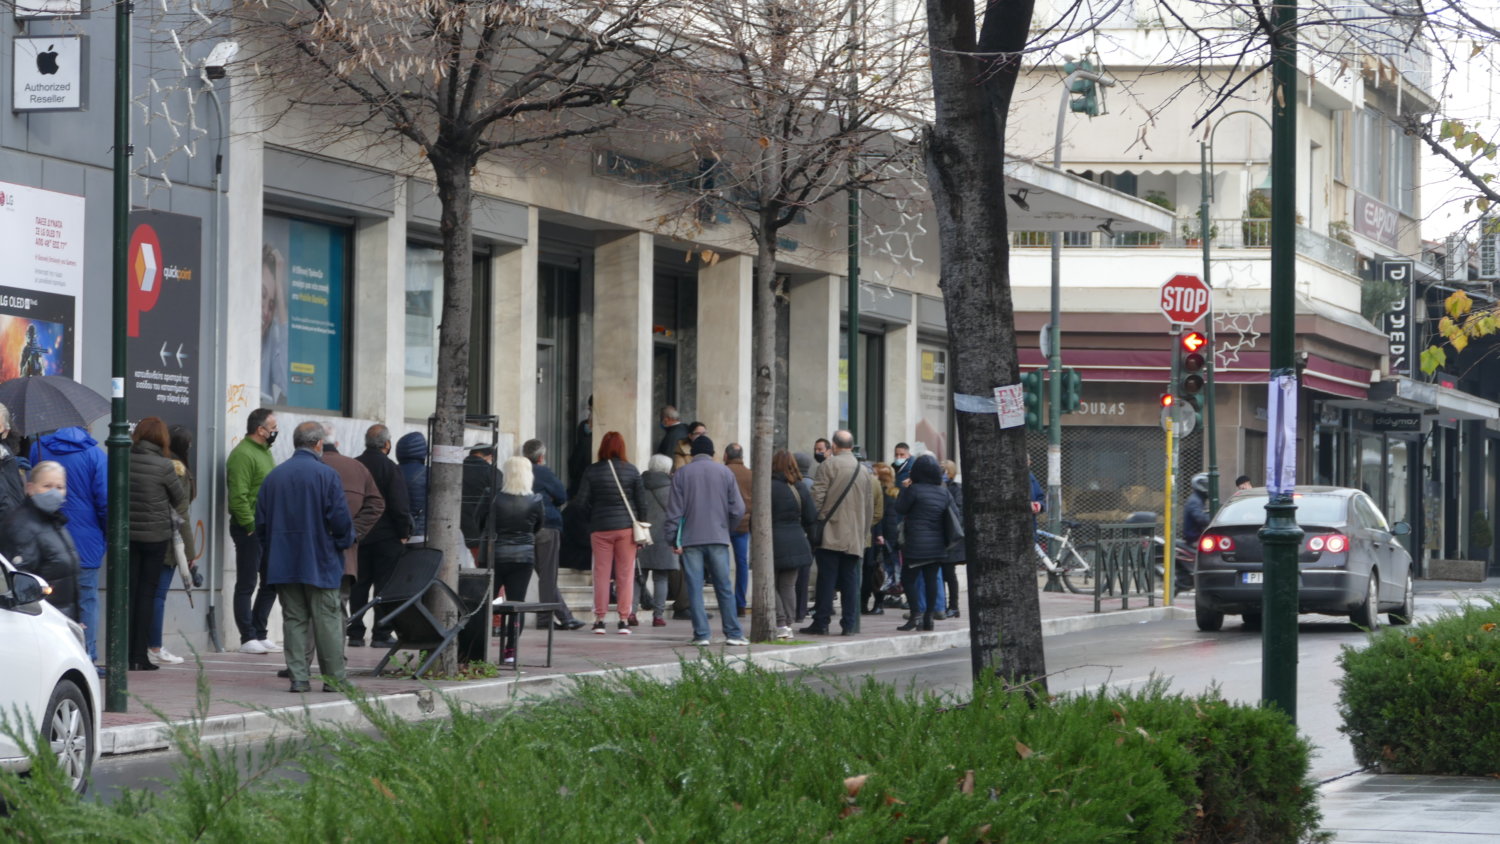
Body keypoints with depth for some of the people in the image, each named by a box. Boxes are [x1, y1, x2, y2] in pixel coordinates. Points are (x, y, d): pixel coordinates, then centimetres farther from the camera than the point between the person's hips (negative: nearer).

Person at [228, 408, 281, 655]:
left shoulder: (264, 451, 17)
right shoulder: (243, 454, -14)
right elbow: (238, 496, -21)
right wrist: (251, 525, -20)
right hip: (250, 530, -10)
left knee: (270, 583, 12)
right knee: (246, 585, -3)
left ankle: (260, 634, 19)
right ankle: (248, 638, 0)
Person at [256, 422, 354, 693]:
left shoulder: (274, 476, 4)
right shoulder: (327, 475, -10)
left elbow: (260, 522, 6)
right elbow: (341, 520, -13)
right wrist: (346, 540, 7)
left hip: (283, 563, 4)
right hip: (320, 563, -4)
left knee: (294, 620, 7)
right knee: (327, 620, 3)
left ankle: (298, 677, 3)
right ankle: (334, 677, 7)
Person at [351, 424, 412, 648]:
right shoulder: (390, 468, -11)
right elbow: (400, 506, -15)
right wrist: (404, 533, -4)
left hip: (358, 535, 5)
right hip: (386, 536, -4)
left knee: (360, 584, 10)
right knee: (384, 585, 1)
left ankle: (355, 633, 10)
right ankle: (381, 634, 0)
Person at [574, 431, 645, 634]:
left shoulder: (592, 472, -2)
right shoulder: (632, 471, -1)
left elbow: (582, 502, -4)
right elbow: (641, 501, -1)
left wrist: (592, 519, 11)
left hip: (600, 528, 0)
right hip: (626, 527, 0)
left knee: (601, 573, 6)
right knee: (626, 574, 4)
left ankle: (599, 619, 6)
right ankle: (624, 619, 2)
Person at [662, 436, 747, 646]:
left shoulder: (682, 474, 2)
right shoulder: (725, 472, 3)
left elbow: (674, 510, -2)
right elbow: (738, 509, 0)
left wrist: (673, 540, 1)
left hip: (690, 540, -1)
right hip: (718, 539, 1)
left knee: (694, 589, 1)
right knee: (724, 588, 6)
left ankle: (701, 634, -3)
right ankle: (733, 633, 4)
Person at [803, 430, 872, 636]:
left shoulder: (829, 464, -4)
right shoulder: (863, 471, 13)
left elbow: (817, 496, -11)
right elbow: (869, 506, 17)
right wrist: (864, 533, 23)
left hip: (830, 534, -4)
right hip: (855, 537, 4)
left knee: (826, 579, -3)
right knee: (850, 580, 6)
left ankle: (821, 622, -3)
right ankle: (849, 624, 3)